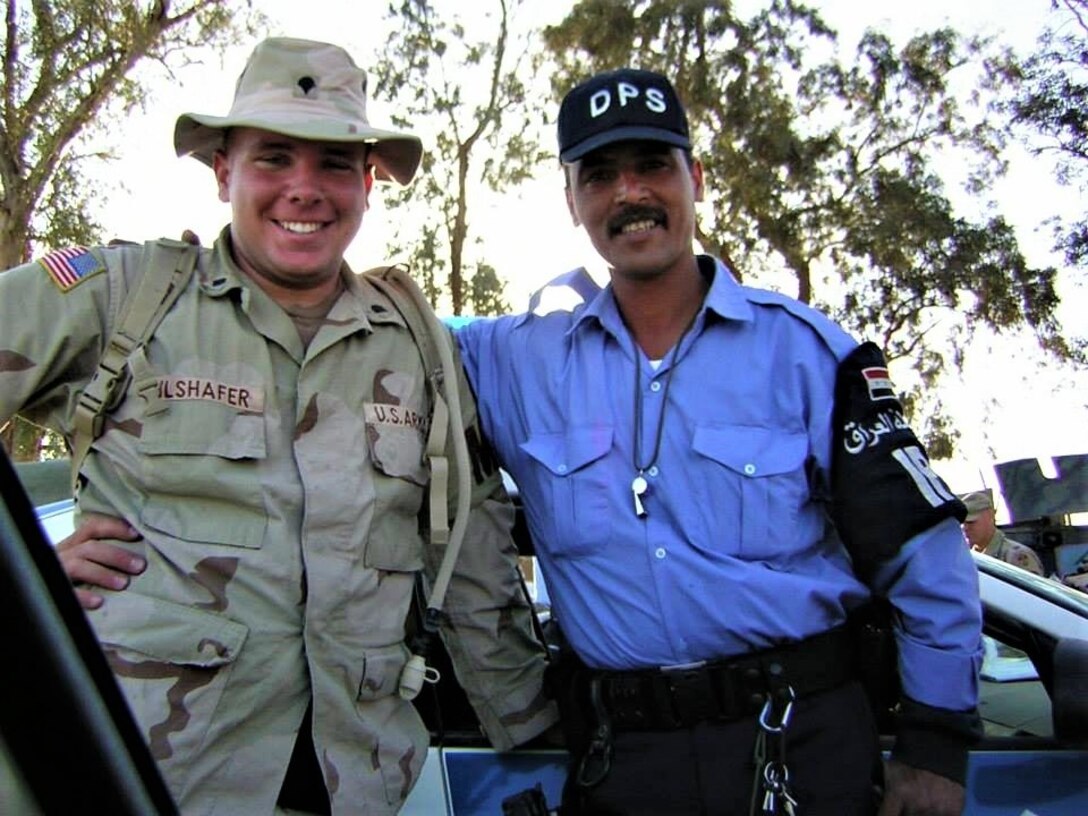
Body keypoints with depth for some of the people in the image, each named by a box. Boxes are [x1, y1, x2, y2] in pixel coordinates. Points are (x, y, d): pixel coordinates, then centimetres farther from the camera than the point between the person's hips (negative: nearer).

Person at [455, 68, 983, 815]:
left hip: (805, 745, 0)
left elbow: (923, 558, -2)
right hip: (618, 755, 1)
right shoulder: (523, 360, 0)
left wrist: (936, 746, -3)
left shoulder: (804, 348, -4)